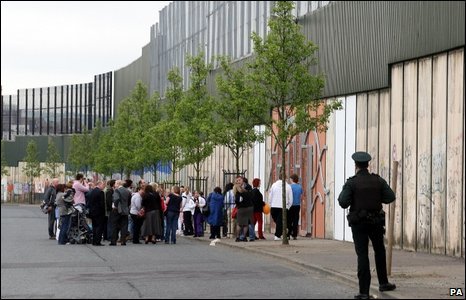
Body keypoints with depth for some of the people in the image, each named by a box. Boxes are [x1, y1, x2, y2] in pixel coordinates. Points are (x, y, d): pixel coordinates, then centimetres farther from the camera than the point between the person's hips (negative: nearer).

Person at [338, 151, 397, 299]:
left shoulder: (351, 182, -10)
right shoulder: (378, 180, -1)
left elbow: (343, 203, -17)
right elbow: (390, 197, -2)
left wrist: (342, 194, 4)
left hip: (359, 223, -3)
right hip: (376, 221, 3)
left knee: (362, 255, -2)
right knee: (379, 251, 23)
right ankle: (383, 283, 29)